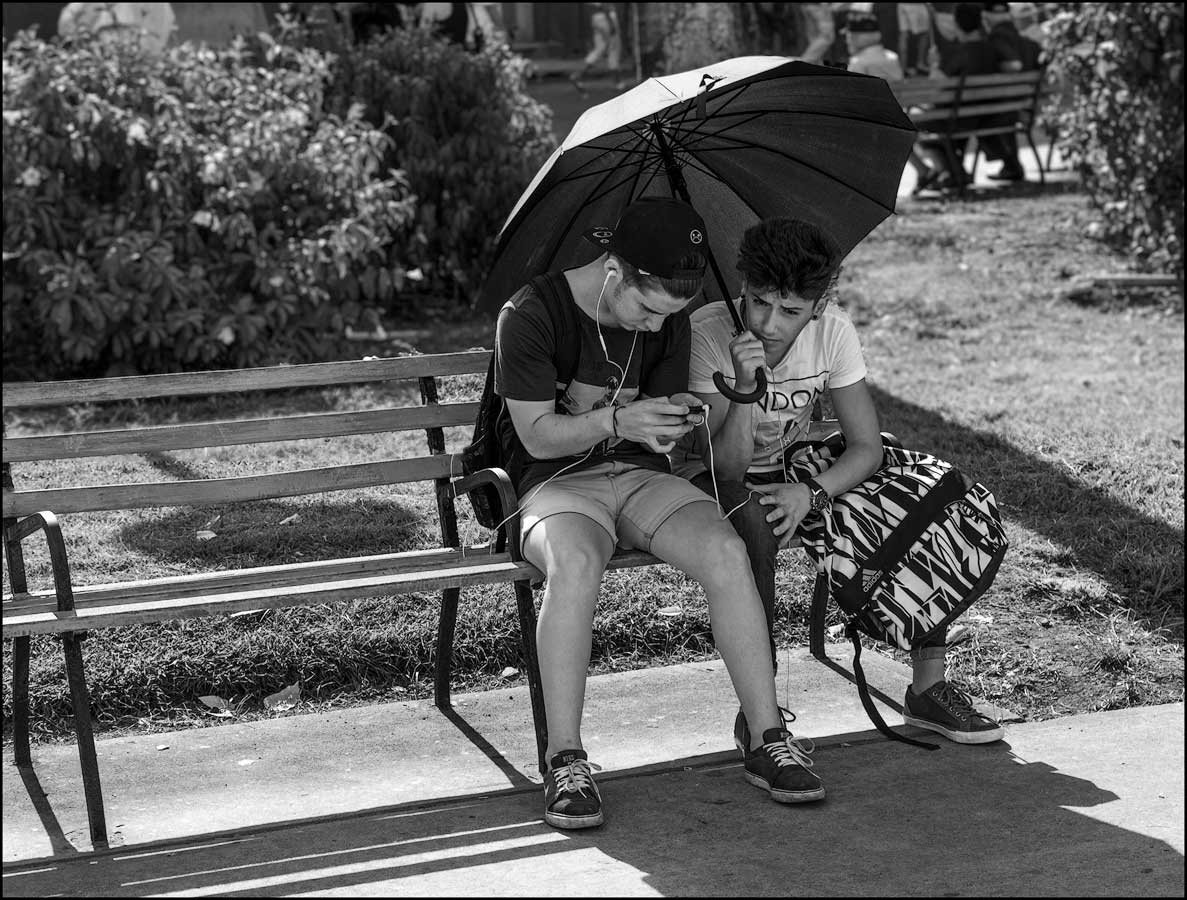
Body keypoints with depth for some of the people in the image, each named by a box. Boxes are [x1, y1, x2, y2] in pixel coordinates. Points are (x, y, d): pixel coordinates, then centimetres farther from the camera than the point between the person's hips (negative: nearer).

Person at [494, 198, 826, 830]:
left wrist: (668, 426, -18)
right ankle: (564, 762, -32)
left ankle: (769, 741, -19)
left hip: (640, 475, 4)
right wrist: (616, 421, -29)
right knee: (574, 563, -40)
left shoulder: (668, 322, 4)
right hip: (557, 480, -4)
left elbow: (662, 432, 8)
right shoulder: (528, 316, -12)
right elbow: (539, 435, -12)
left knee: (724, 551, -27)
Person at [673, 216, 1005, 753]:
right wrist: (746, 388, -44)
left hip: (793, 464, 4)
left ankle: (928, 687, -2)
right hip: (709, 477, -4)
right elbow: (727, 466, -29)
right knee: (752, 520, -40)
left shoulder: (832, 331, -16)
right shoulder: (707, 334, -26)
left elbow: (867, 446, -13)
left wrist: (811, 494, -31)